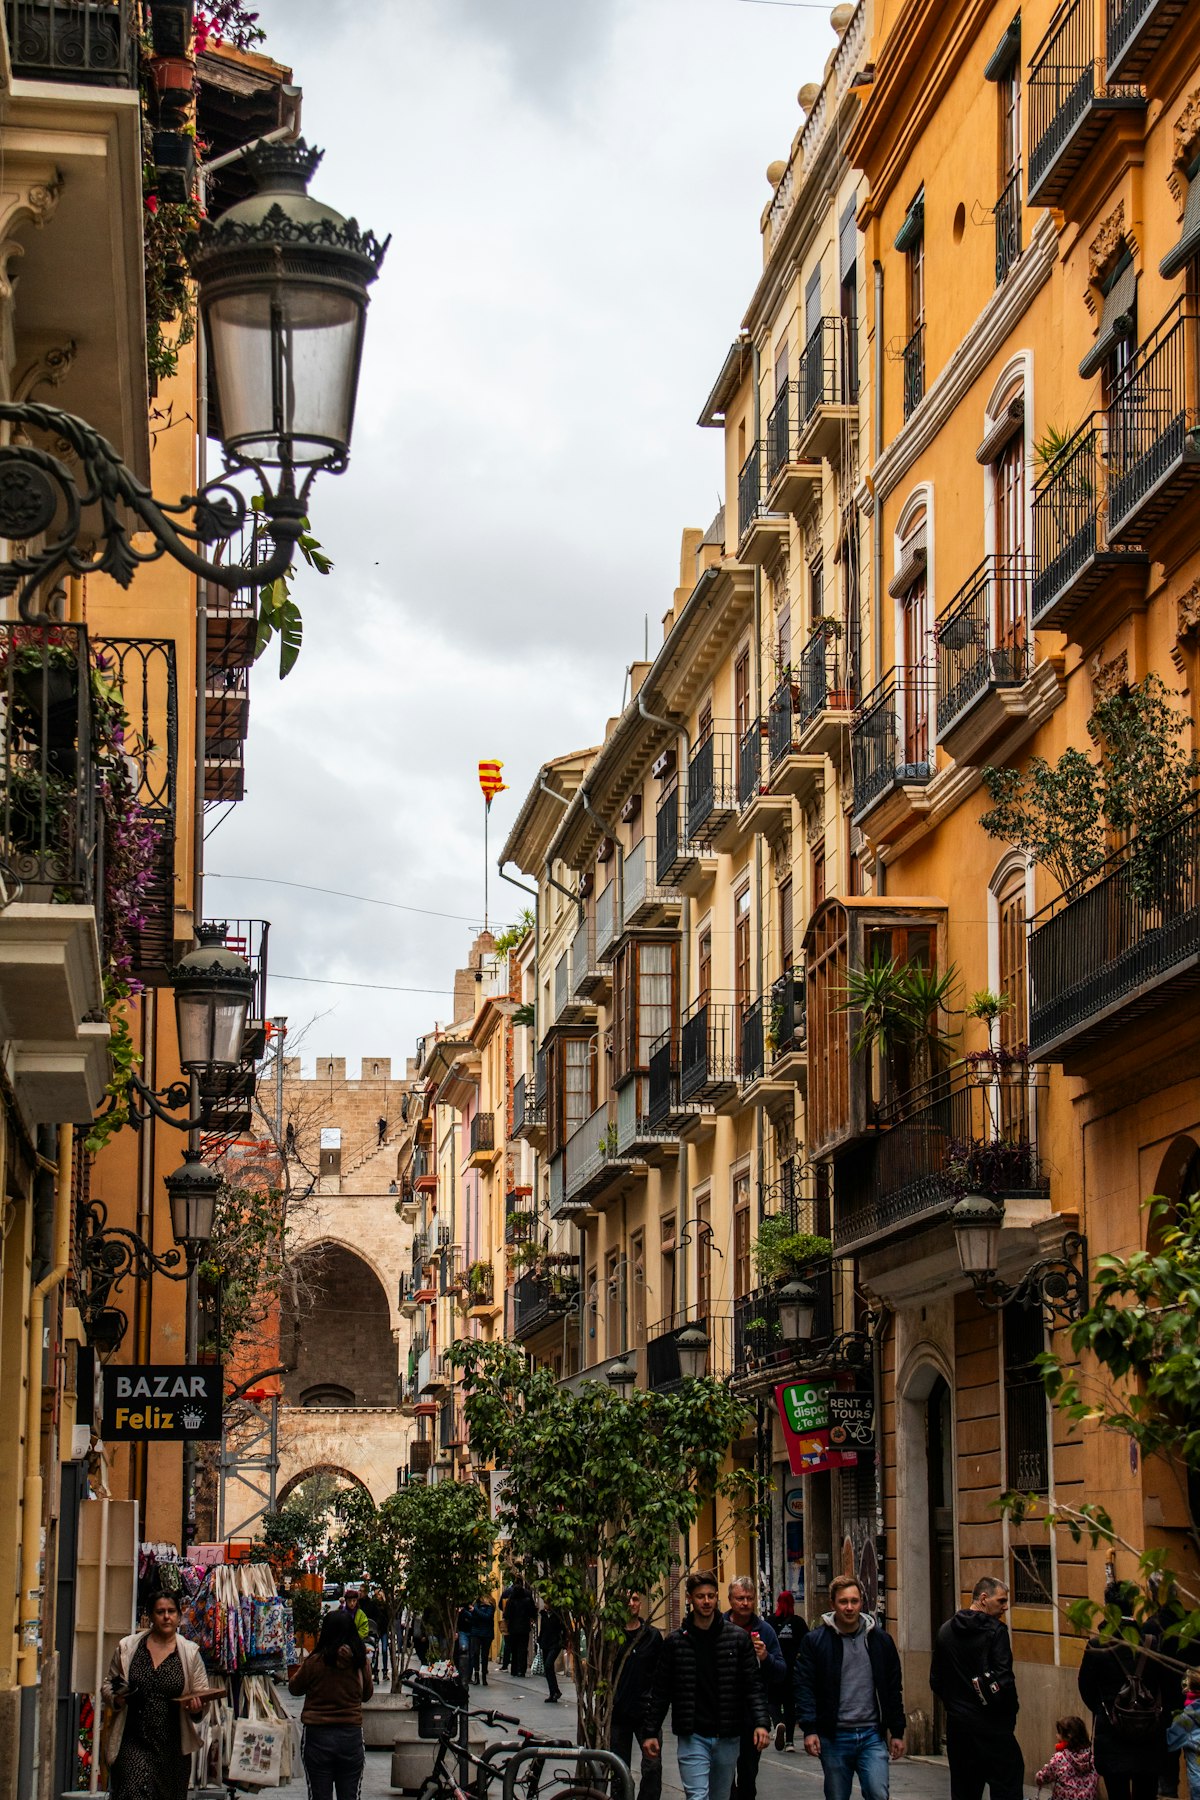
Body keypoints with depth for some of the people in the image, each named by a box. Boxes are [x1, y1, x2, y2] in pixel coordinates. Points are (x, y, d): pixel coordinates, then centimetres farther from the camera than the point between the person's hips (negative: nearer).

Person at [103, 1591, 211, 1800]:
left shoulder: (190, 1653, 5)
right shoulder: (127, 1647, 4)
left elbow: (202, 1693, 7)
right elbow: (108, 1685, 14)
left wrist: (197, 1706, -15)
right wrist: (115, 1698, -8)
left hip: (173, 1745, 2)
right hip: (133, 1741, -1)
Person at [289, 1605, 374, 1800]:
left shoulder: (314, 1662, -11)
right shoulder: (361, 1663, -5)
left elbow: (294, 1688, 5)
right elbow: (367, 1694, 11)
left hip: (317, 1735, -2)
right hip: (352, 1736, 2)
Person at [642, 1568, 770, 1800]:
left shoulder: (737, 1638, 3)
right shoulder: (675, 1642, 3)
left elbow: (753, 1684, 1)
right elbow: (660, 1691, 7)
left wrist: (760, 1722, -12)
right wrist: (650, 1732, 3)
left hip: (728, 1738, 2)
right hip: (692, 1737, -1)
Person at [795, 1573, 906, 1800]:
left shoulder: (880, 1639, 7)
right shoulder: (815, 1641, 0)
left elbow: (894, 1689, 12)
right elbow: (804, 1688, -4)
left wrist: (897, 1732, 9)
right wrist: (809, 1729, -14)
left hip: (872, 1735, 1)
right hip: (834, 1737, -1)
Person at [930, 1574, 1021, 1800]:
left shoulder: (945, 1631, 10)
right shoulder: (995, 1631, -10)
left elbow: (935, 1680, 13)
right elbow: (1003, 1680, -16)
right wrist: (1010, 1712, -2)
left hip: (957, 1723, 6)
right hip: (990, 1723, -6)